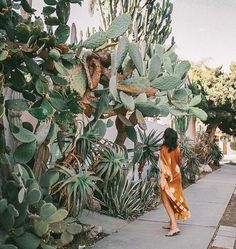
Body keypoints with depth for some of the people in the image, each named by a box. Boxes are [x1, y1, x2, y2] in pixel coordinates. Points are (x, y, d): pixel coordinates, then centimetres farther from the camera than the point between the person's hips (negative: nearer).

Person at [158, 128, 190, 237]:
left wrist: (163, 179, -14)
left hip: (168, 177, -7)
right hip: (177, 175, 7)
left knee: (167, 201, -1)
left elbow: (164, 166, -19)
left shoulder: (164, 149, -17)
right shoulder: (177, 148, 0)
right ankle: (172, 223, 28)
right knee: (175, 199, 16)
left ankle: (174, 227, -8)